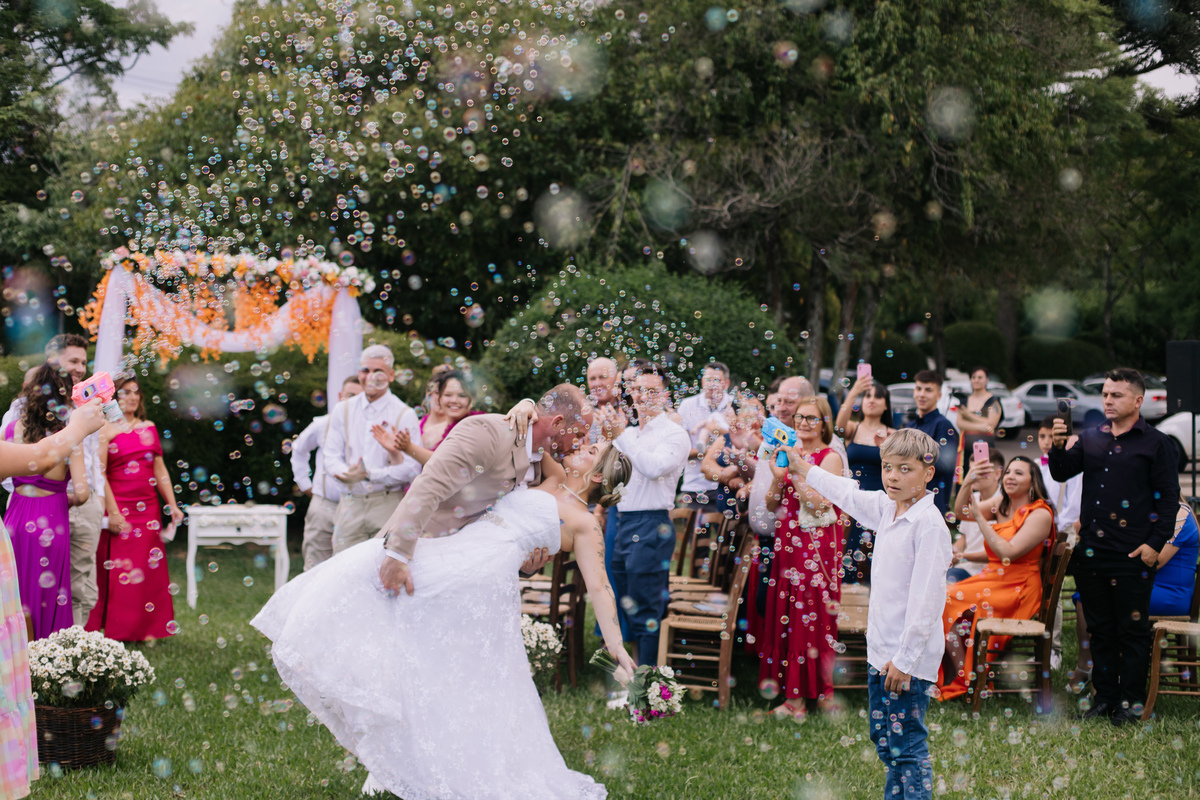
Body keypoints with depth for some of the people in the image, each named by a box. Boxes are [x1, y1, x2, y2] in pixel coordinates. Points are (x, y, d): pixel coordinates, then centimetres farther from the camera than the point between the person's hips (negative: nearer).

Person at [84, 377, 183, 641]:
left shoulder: (149, 428, 14)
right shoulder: (107, 430, -3)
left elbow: (160, 470, 14)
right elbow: (100, 473, -9)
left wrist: (172, 505, 7)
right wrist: (112, 511, -16)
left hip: (149, 509, 5)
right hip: (119, 508, -5)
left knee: (149, 570, 4)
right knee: (119, 569, -5)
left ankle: (145, 629, 11)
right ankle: (117, 630, 1)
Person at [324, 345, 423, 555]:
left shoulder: (404, 414, -2)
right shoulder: (345, 410, 11)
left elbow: (412, 469, -9)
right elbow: (331, 455, 10)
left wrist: (369, 474, -17)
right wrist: (345, 473, -12)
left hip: (388, 504, -3)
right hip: (351, 504, 3)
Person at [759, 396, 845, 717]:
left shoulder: (830, 458, -5)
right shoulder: (790, 453, 13)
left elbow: (819, 504, -17)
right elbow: (771, 506, 10)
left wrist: (796, 471, -18)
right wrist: (777, 478, -7)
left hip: (817, 546, -6)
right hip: (788, 543, 6)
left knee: (812, 616, -6)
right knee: (784, 616, 4)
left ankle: (820, 693, 1)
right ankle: (793, 695, 9)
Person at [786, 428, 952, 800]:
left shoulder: (929, 523, -19)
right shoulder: (886, 508, 8)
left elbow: (926, 598, -21)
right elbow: (846, 493, 29)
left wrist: (905, 658, -21)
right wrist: (798, 466, 35)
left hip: (911, 658, -9)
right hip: (881, 651, 9)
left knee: (908, 745, -6)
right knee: (883, 739, 17)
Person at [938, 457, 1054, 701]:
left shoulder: (1040, 514, -9)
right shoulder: (1000, 505, 12)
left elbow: (1008, 553, -20)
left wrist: (979, 515, -20)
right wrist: (968, 483, -22)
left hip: (1017, 590, -7)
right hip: (991, 578, 7)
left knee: (950, 602, -21)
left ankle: (962, 684, -9)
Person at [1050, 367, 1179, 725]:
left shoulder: (1156, 443, -2)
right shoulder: (1091, 438, 12)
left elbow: (1169, 497, -3)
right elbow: (1062, 473, 8)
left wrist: (1155, 544, -10)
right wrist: (1058, 446, -12)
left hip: (1132, 555, -5)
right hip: (1091, 550, 5)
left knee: (1133, 630, 1)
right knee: (1100, 629, 12)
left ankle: (1132, 700, 9)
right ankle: (1105, 696, 21)